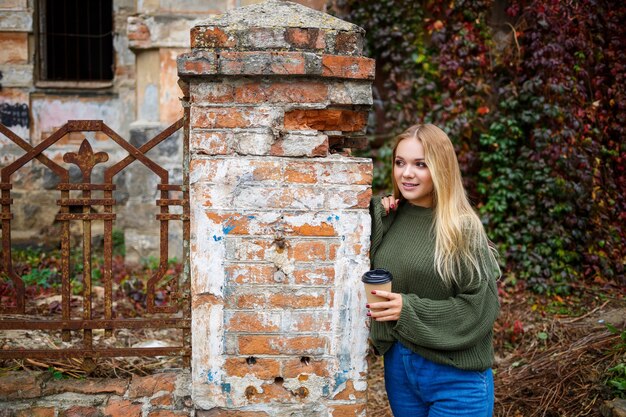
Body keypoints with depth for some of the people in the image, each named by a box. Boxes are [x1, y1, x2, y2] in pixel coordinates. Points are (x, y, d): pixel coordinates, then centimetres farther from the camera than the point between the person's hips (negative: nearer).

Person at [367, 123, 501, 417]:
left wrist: (410, 310, -20)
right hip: (397, 365, 5)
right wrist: (375, 217, -8)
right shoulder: (387, 216, 3)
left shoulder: (462, 228, -12)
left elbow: (480, 307, -14)